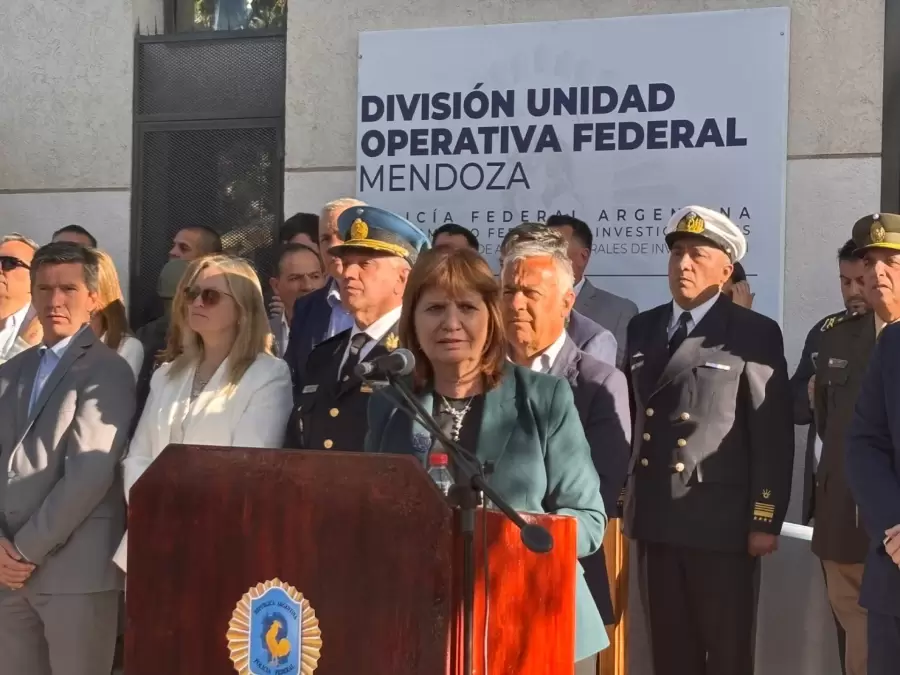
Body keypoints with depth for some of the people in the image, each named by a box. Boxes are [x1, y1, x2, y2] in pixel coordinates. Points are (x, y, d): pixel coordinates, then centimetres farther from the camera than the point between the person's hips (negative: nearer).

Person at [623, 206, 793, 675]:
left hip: (722, 522, -5)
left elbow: (773, 435, -8)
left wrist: (766, 520, -11)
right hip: (654, 520, 5)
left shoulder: (756, 335, -6)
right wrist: (621, 497, 11)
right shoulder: (642, 328, 11)